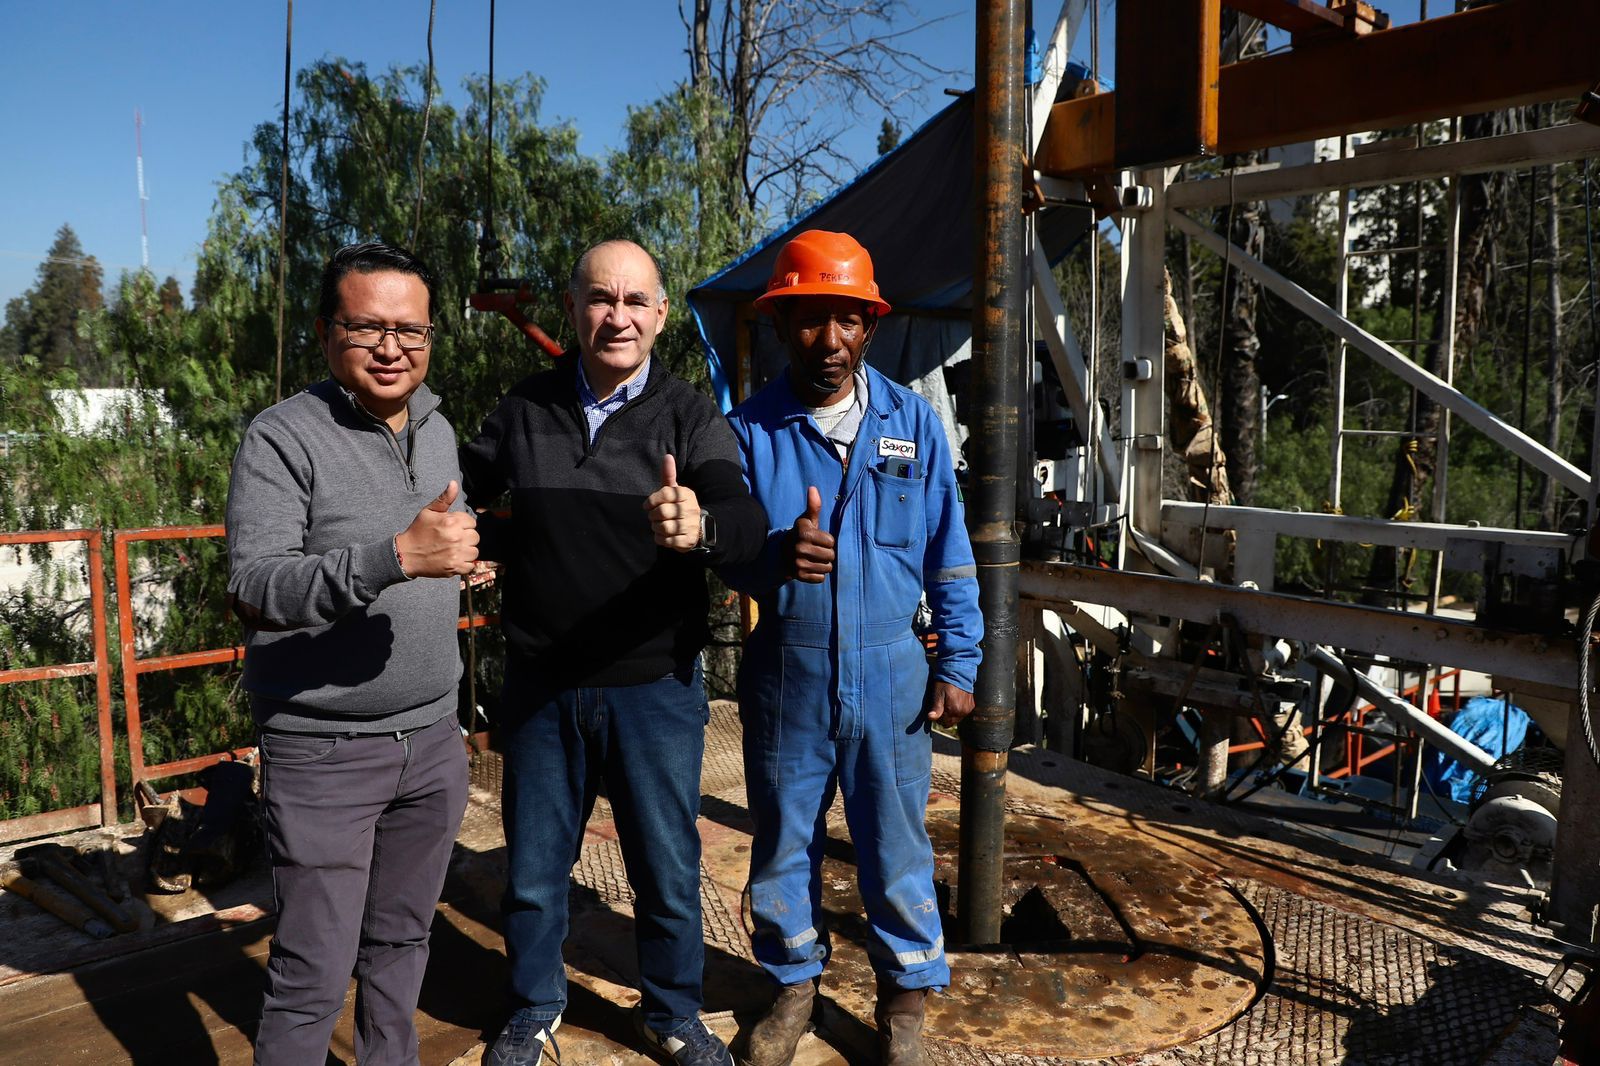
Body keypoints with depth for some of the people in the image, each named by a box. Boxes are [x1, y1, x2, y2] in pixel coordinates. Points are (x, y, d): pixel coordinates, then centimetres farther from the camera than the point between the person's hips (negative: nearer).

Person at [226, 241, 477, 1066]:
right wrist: (397, 556, -33)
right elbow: (254, 586, -23)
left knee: (401, 939, 19)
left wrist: (459, 563, 6)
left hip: (432, 740, 6)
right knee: (314, 974, 1)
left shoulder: (439, 430, 9)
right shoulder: (282, 438, -12)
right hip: (322, 749, -6)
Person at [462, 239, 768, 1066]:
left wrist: (701, 526, -45)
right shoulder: (523, 409, 0)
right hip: (540, 685, 2)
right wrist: (489, 552, -6)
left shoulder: (690, 416, -8)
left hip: (654, 684, -2)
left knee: (668, 872, 14)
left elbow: (747, 524, -23)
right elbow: (462, 493, 14)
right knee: (533, 869, 18)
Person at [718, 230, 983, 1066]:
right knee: (783, 841, 15)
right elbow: (726, 553, -8)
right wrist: (777, 556, -30)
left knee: (896, 845, 10)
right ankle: (793, 982, 38)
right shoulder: (750, 427, -5)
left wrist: (958, 662, 0)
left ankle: (906, 995, 32)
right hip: (786, 673, 1)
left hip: (888, 671, 0)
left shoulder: (911, 420, -1)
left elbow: (947, 553, 3)